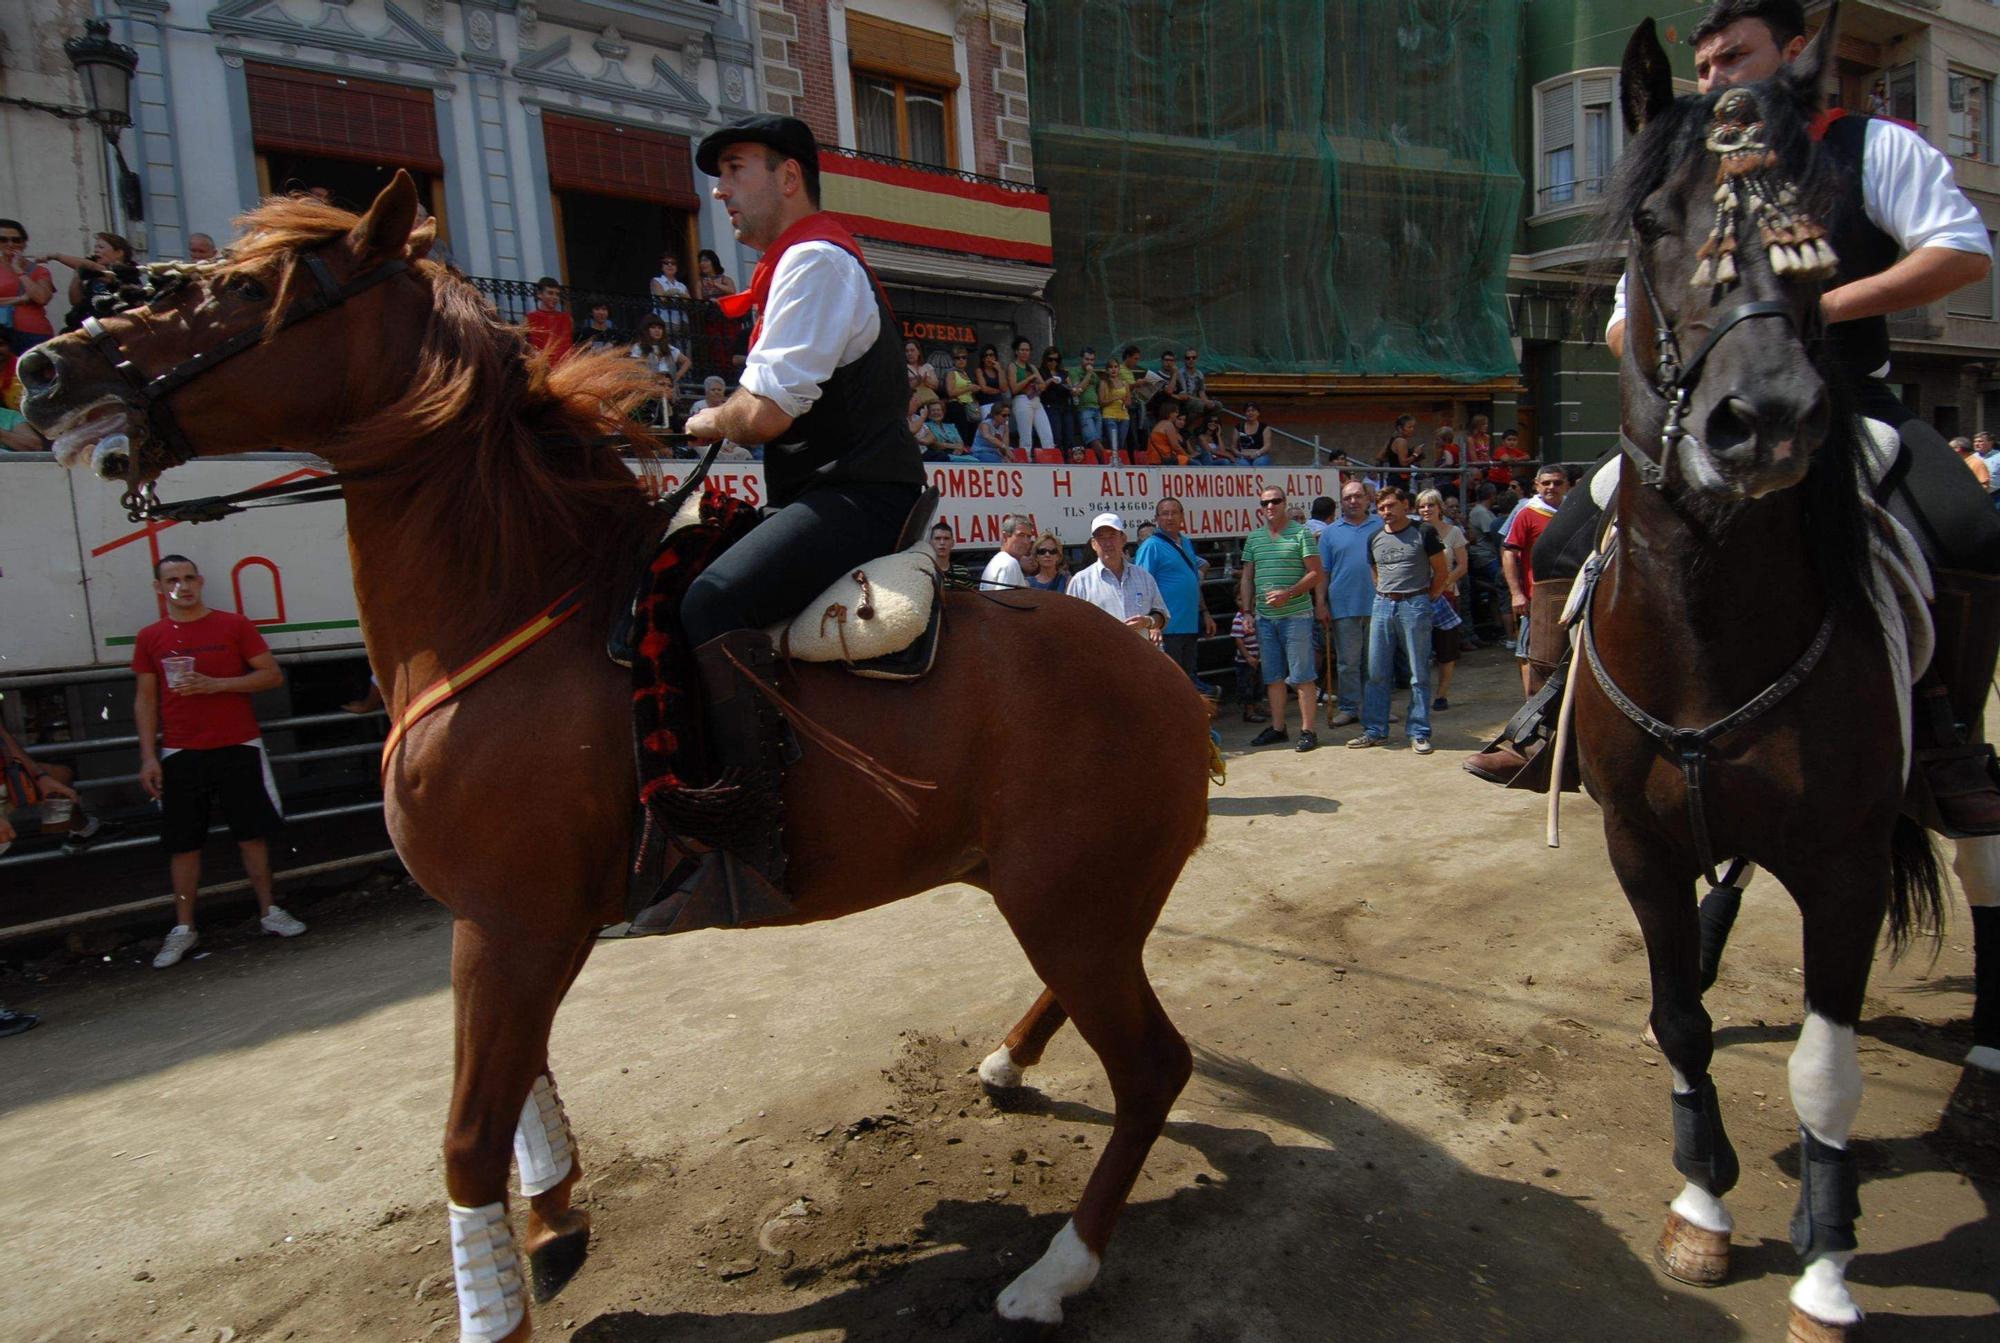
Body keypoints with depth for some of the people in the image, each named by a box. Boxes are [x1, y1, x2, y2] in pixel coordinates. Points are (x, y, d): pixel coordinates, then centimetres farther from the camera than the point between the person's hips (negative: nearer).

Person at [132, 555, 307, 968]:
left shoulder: (233, 625, 2)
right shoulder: (151, 637, 6)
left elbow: (272, 675, 0)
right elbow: (145, 700, 8)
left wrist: (216, 684, -13)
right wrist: (148, 757, 2)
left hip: (238, 748, -1)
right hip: (180, 754, 1)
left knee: (253, 833, 5)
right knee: (183, 842, 4)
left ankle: (269, 912, 17)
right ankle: (183, 928, 14)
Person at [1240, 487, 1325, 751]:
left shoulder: (1301, 533, -3)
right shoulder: (1253, 539, 11)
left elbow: (1316, 573, -7)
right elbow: (1247, 578, 16)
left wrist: (1288, 594, -17)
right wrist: (1246, 611, 6)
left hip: (1296, 615, -5)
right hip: (1265, 617, 5)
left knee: (1302, 676, -3)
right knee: (1273, 677, 12)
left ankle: (1307, 731, 3)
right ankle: (1277, 728, 21)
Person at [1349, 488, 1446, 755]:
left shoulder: (1423, 532, -1)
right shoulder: (1375, 539, 12)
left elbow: (1440, 572, 3)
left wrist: (1425, 600, 3)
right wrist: (1385, 597, 12)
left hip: (1414, 605, -4)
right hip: (1382, 605, 5)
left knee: (1419, 674, 1)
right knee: (1376, 672, 6)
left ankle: (1419, 733, 8)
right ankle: (1375, 731, 14)